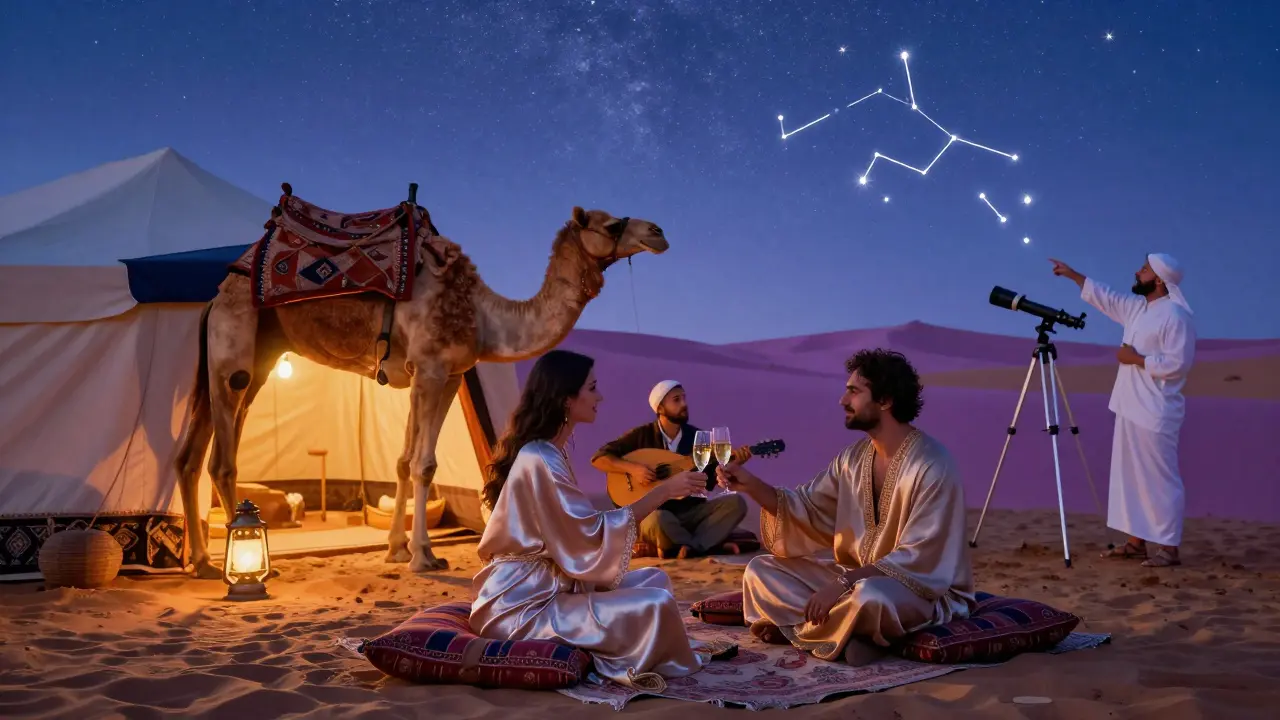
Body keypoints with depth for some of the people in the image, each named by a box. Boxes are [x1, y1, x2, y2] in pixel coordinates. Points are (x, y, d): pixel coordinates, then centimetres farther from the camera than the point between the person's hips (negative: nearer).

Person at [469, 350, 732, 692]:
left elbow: (574, 534, 10)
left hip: (548, 587, 10)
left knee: (653, 580, 12)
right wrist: (664, 490, -16)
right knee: (656, 605, -20)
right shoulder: (540, 460, -20)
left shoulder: (544, 452, 12)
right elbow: (592, 535, -19)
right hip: (523, 606, -10)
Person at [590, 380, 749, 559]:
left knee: (736, 503, -18)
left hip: (690, 511, 4)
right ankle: (711, 547, -18)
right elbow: (598, 458, -5)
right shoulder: (641, 435, -1)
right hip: (653, 512, -4)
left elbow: (710, 482, 7)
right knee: (657, 520, -40)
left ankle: (687, 548, -29)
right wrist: (632, 468, -19)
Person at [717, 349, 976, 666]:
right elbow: (806, 507, 7)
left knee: (870, 597, -42)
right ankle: (842, 633, -13)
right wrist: (751, 485, -9)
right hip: (859, 578, 8)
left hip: (926, 589, -7)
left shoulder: (932, 465, -22)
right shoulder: (853, 457, 3)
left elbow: (919, 560, -26)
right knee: (760, 571, -1)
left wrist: (843, 584, -31)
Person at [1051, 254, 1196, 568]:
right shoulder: (1136, 307, 12)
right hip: (1131, 409, 9)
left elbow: (1178, 364, -21)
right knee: (1130, 476, 12)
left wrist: (1137, 359, -15)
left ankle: (1169, 548, -1)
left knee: (1159, 479, -6)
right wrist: (1072, 274, 27)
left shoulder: (1175, 316, -15)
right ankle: (1135, 541, 19)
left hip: (1155, 413, -9)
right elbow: (1104, 297, 26)